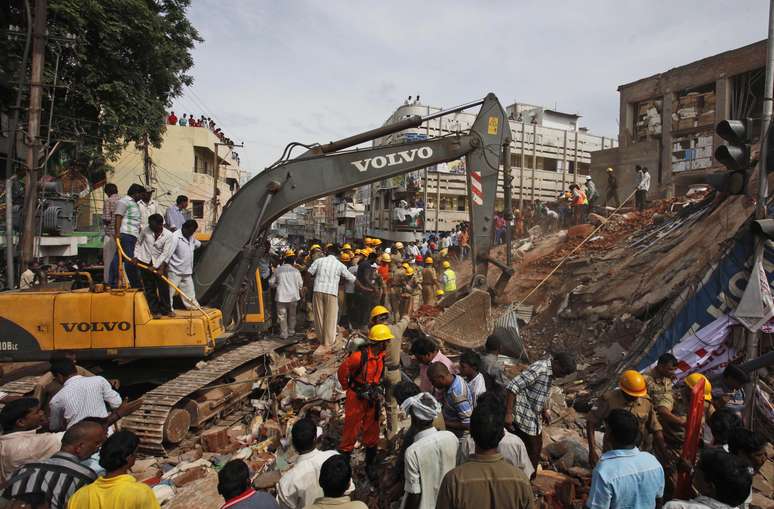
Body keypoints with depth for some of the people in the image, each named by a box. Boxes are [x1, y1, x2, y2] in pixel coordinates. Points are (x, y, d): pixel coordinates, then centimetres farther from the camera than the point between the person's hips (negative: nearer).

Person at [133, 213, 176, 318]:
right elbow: (139, 243, 8)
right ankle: (155, 311, 11)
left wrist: (161, 268, -21)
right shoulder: (145, 230, -6)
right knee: (150, 288, 4)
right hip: (145, 262, 1)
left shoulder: (168, 235, -13)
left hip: (160, 264, -1)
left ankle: (166, 309, 14)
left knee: (164, 287, 1)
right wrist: (136, 257, 0)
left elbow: (166, 253, -15)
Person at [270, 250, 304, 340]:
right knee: (292, 315, 18)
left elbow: (271, 282, 4)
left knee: (282, 316, 7)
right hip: (293, 296, 1)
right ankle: (291, 331, 26)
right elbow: (300, 284, 3)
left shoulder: (277, 270, -4)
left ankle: (284, 334, 8)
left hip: (281, 296, -1)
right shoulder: (296, 271, -4)